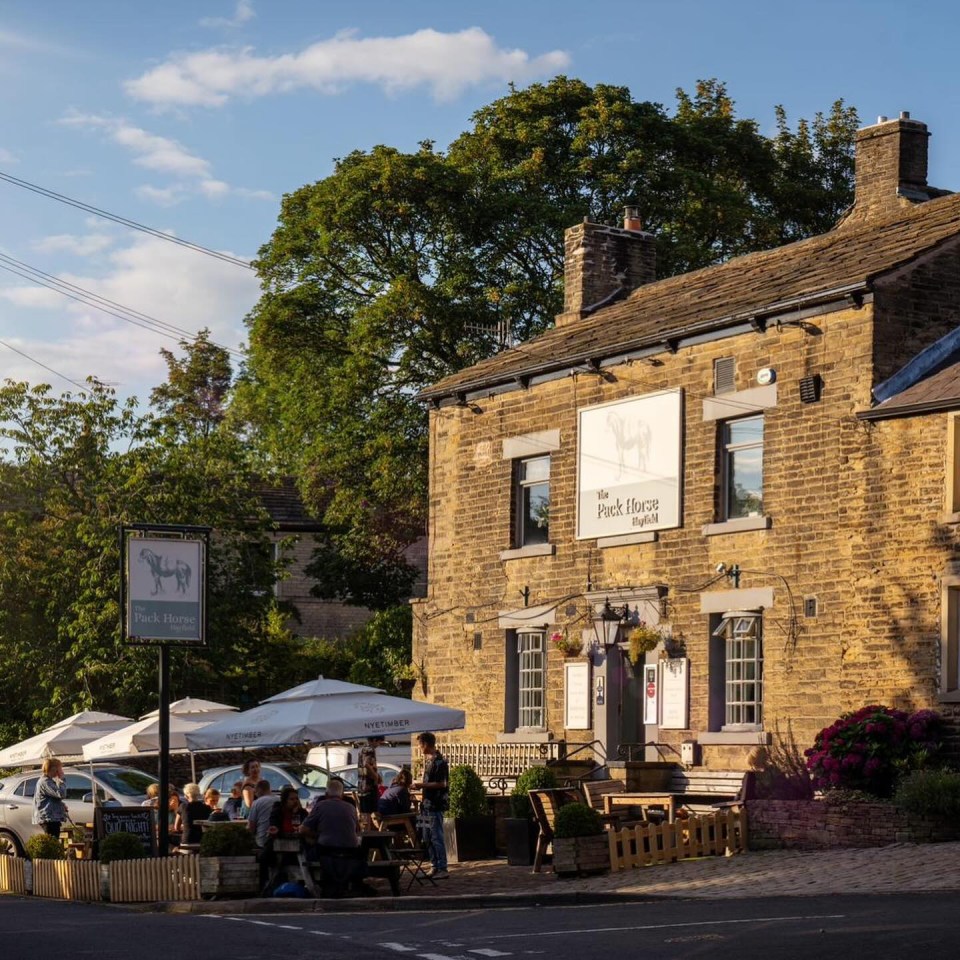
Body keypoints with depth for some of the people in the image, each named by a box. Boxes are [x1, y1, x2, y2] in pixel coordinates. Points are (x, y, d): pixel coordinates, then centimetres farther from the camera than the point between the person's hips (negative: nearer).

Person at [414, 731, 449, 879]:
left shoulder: (439, 761, -14)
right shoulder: (427, 759, 14)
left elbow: (442, 784, -19)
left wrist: (423, 785, -16)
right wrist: (421, 785, 11)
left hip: (436, 805, -10)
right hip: (427, 804, 10)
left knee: (437, 837, -8)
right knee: (429, 838, 12)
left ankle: (442, 869, -6)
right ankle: (435, 867, 18)